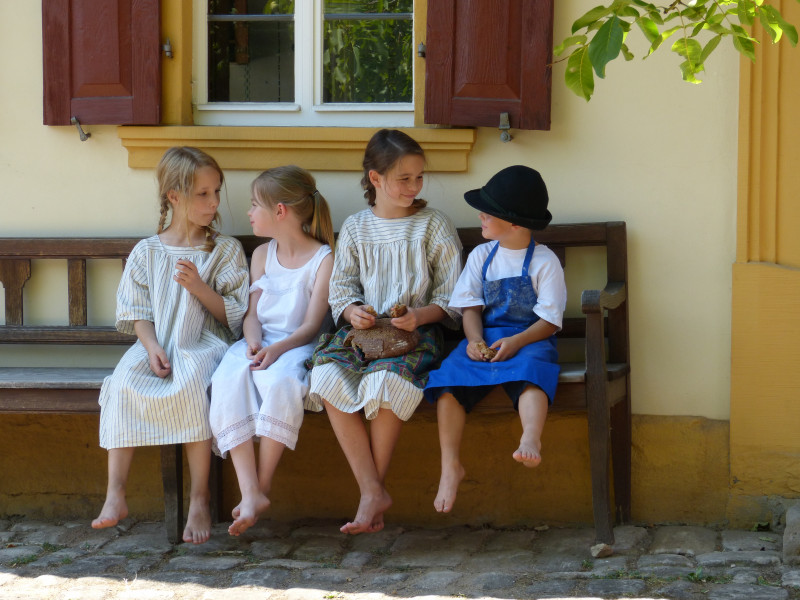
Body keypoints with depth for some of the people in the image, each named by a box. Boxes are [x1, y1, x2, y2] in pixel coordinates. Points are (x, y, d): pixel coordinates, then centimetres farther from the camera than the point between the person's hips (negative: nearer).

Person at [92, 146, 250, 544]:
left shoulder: (225, 250, 6)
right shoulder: (147, 252, 10)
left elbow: (234, 316, 2)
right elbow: (138, 312, 6)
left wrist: (199, 287, -13)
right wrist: (152, 347, -12)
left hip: (203, 346, -2)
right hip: (156, 345, 2)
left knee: (191, 383, -35)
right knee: (123, 382, -29)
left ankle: (199, 500, -28)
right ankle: (115, 493, -27)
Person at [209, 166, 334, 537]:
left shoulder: (323, 259, -2)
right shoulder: (262, 255, 18)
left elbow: (311, 325, -8)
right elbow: (252, 312, 12)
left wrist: (278, 349, -24)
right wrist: (253, 342, -10)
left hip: (298, 346, -5)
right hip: (259, 343, 5)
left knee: (280, 381, -39)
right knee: (228, 381, -28)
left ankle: (263, 485, -29)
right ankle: (249, 494, -38)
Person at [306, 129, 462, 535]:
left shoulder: (433, 226, 6)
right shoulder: (355, 228, 13)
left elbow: (451, 296, 4)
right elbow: (341, 287, 12)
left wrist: (420, 315, -16)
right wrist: (352, 311, -11)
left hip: (416, 331, -3)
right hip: (362, 327, 3)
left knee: (387, 381, -35)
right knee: (327, 375, -29)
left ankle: (373, 490, -19)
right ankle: (372, 492, -27)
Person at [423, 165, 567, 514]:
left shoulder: (543, 262, 0)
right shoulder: (481, 256, 15)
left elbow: (550, 321, -5)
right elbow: (471, 307, 9)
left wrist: (517, 342, -22)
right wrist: (474, 339, -12)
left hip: (529, 339, -4)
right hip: (484, 338, 4)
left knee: (530, 372, -38)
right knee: (449, 380, -23)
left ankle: (530, 442, -61)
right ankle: (450, 466, -21)